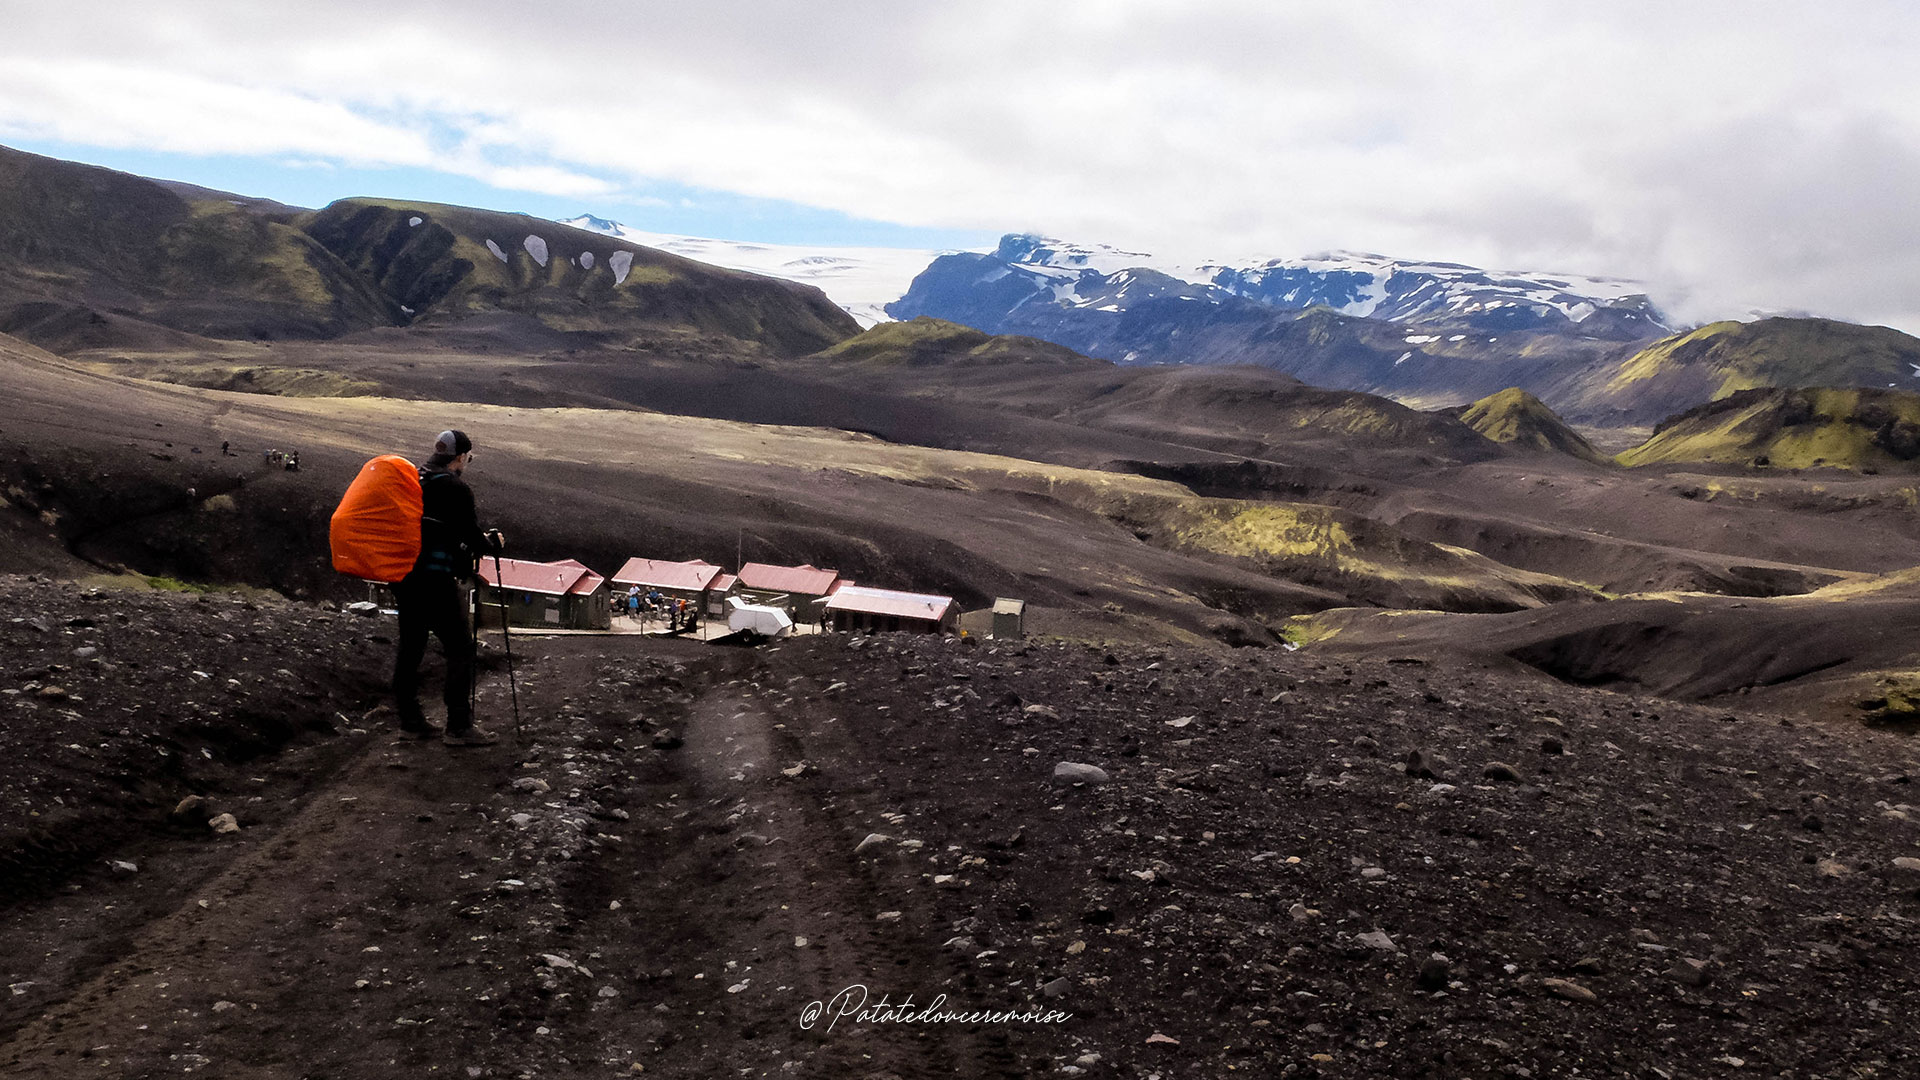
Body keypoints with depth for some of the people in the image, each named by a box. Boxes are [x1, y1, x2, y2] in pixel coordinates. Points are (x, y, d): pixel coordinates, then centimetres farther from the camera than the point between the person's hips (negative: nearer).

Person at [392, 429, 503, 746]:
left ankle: (410, 720, 20)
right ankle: (459, 726, -5)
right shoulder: (455, 488, -10)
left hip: (404, 578, 9)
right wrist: (493, 542, 9)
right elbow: (471, 538, -11)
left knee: (410, 648, 13)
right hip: (437, 580, -8)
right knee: (460, 648, -4)